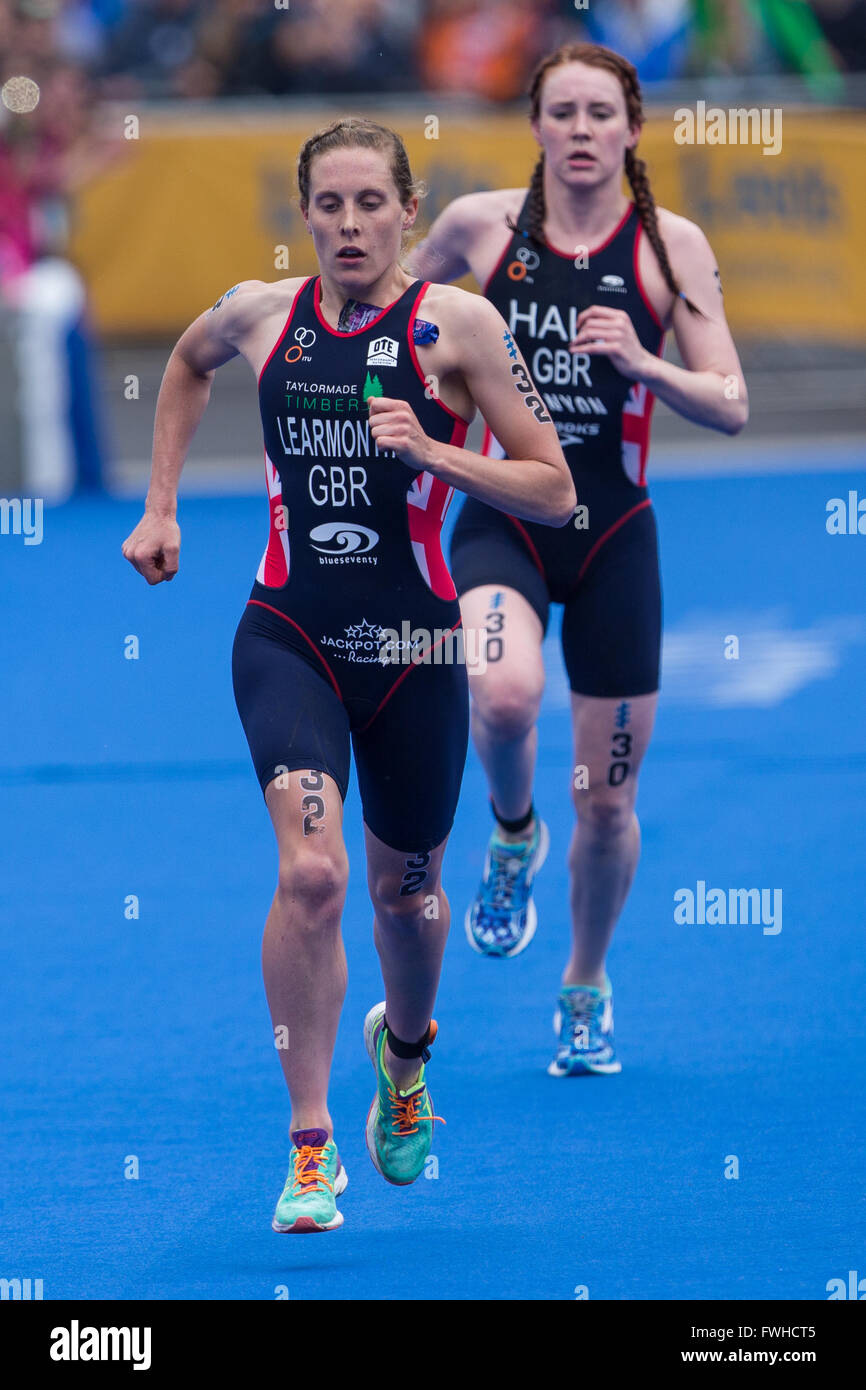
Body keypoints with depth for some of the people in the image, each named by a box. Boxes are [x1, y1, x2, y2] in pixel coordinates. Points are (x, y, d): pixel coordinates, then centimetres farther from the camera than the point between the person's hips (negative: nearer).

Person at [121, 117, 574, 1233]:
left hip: (413, 647, 0)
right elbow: (188, 362, 25)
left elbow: (555, 491, -7)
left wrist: (433, 452, -21)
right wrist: (160, 505, 19)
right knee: (310, 871, -21)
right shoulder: (259, 315, 0)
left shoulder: (456, 325, -8)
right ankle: (310, 1148, -13)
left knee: (404, 891, 16)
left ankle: (402, 1045, 51)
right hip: (289, 637, 0)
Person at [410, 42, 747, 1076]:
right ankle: (512, 835, 1)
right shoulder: (478, 225, -3)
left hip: (614, 534, 1)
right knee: (505, 694, -33)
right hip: (503, 519, -1)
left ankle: (586, 989, 31)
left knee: (607, 797, 6)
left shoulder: (671, 245, -4)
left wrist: (644, 364, -23)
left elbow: (731, 408, -7)